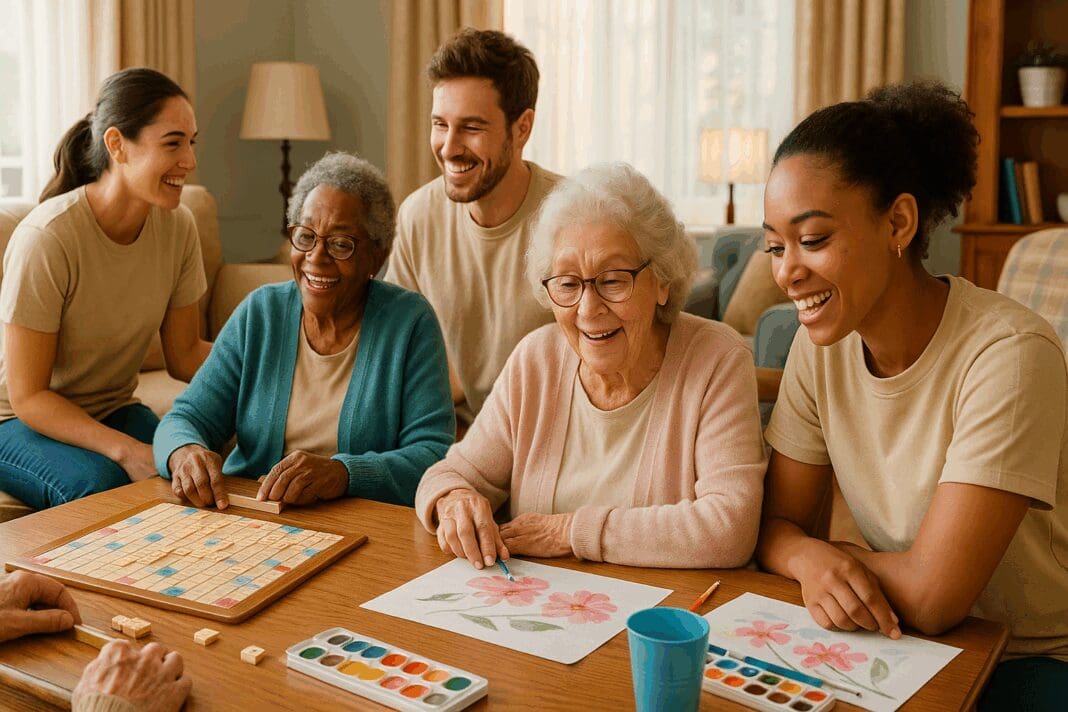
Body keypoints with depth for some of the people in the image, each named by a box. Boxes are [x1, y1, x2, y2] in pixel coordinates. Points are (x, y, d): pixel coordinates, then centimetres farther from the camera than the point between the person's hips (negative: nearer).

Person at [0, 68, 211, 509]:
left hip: (112, 410, 5)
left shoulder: (177, 226, -8)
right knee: (100, 484, -33)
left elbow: (185, 355, 0)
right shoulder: (46, 237, -25)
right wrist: (127, 450, -32)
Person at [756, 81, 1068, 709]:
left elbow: (932, 596, -26)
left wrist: (845, 554, -9)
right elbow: (778, 523, 0)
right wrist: (812, 558, -22)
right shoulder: (821, 345, -5)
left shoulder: (1009, 356, -25)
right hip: (903, 642, 5)